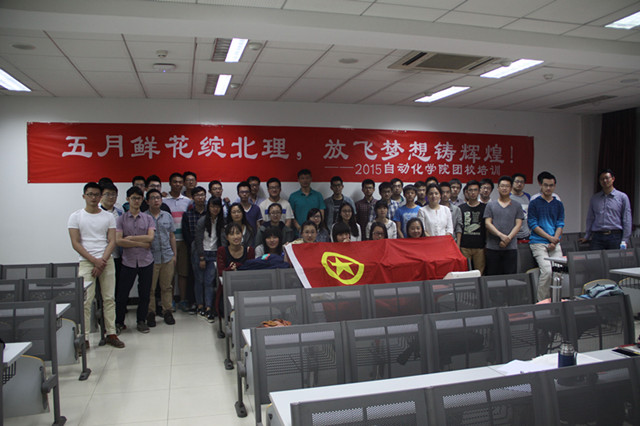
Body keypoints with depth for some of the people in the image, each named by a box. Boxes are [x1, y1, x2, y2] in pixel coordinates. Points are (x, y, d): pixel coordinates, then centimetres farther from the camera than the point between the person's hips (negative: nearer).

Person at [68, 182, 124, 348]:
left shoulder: (108, 216, 9)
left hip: (107, 261, 2)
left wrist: (103, 261, -10)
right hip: (86, 262, -2)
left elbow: (112, 241, 3)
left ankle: (111, 333, 11)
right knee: (86, 300, -7)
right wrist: (94, 260, -11)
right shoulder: (76, 216, 4)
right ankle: (83, 337, 0)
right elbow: (75, 243, -2)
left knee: (109, 298, 3)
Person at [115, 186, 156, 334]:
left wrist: (130, 238, -10)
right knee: (122, 293, 5)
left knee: (144, 293, 7)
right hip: (128, 261, -1)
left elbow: (150, 237, -8)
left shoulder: (148, 219, 6)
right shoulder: (121, 219, 3)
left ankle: (141, 321, 21)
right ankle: (119, 322, 20)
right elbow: (118, 241, -9)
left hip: (146, 261, 1)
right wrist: (141, 244, -10)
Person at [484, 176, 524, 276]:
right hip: (492, 247, 0)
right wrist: (501, 235, -14)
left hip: (511, 248, 0)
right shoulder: (490, 205, 10)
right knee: (492, 276, 3)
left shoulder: (516, 206, 11)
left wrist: (508, 238, -12)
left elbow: (518, 225, 3)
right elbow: (487, 223, 0)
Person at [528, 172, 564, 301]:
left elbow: (560, 225, 8)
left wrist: (554, 241, -6)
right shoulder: (534, 203, 3)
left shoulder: (558, 205, 14)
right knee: (547, 270, -18)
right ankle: (542, 301, -6)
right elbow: (533, 225, -3)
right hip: (538, 242, -4)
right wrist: (549, 237, -10)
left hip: (555, 244, 4)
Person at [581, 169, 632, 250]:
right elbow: (590, 219, 16)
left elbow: (627, 220, 2)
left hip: (615, 237, -2)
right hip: (597, 237, 2)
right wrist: (586, 237, 12)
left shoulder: (622, 197, 6)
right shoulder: (594, 198, 13)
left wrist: (625, 240, -4)